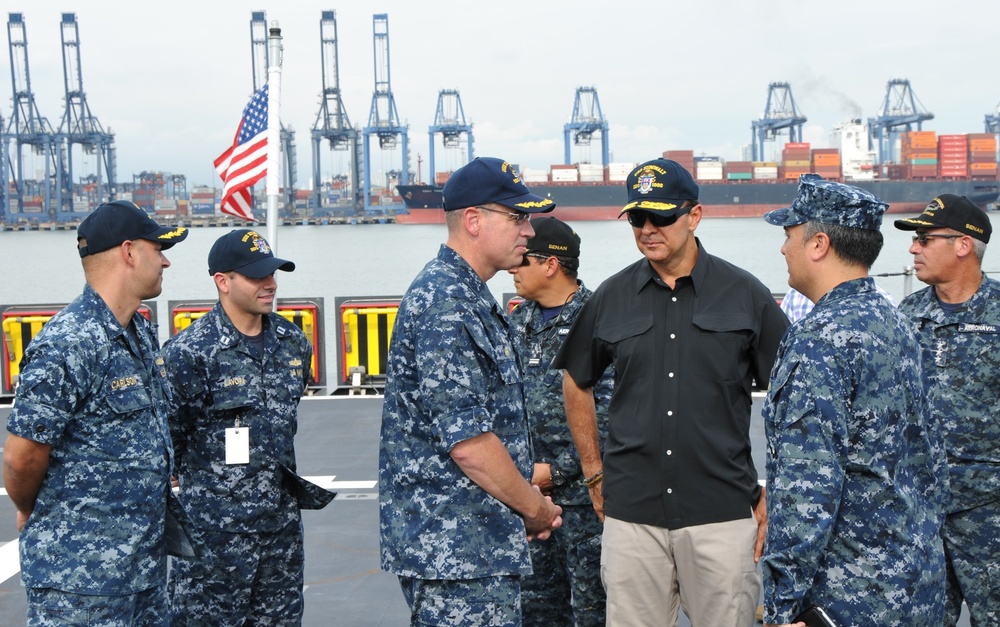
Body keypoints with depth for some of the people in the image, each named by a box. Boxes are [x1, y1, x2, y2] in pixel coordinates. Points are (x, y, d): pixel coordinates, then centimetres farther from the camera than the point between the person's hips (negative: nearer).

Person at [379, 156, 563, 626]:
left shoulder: (468, 296, 15)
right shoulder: (446, 304, -18)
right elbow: (467, 442, -23)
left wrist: (528, 503, 12)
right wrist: (535, 507, -9)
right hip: (456, 547, -10)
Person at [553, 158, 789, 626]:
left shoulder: (746, 294, 1)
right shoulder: (610, 298, 6)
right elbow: (576, 382, 19)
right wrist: (594, 473, 13)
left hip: (722, 512, -2)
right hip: (630, 512, 2)